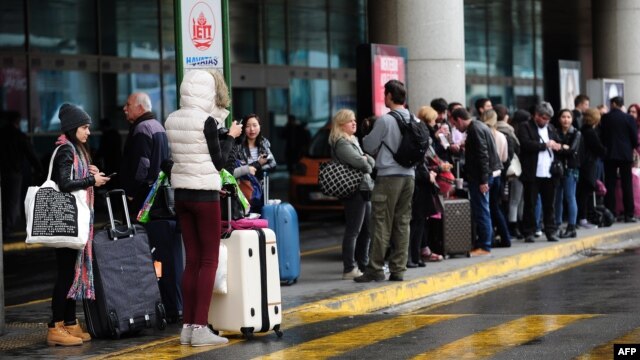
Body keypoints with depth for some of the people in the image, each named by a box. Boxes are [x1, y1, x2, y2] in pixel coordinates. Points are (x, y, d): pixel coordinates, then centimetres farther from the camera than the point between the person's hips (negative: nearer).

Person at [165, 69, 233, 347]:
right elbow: (219, 162, -8)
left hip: (181, 193, 7)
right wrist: (231, 137, 4)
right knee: (209, 261, -1)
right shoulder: (206, 121, -14)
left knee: (192, 260, 10)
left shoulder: (172, 121, 7)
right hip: (204, 194, -7)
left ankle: (187, 326, 9)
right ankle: (200, 328, -6)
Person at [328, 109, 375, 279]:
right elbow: (359, 162, -21)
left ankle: (363, 265, 22)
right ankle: (349, 269, -7)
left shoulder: (353, 141, 21)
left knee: (366, 230, 13)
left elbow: (371, 162, 16)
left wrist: (367, 159, -6)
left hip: (365, 189, 10)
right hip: (354, 190, -10)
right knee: (353, 231, -9)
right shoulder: (341, 143, -9)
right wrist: (367, 165, 0)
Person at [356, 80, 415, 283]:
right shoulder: (414, 121, 7)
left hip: (388, 176, -6)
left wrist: (365, 138, 18)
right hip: (409, 175, 6)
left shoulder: (385, 120, -11)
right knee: (402, 223, 8)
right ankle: (398, 269, 9)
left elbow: (369, 146, -4)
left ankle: (375, 269, -1)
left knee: (381, 224, -3)